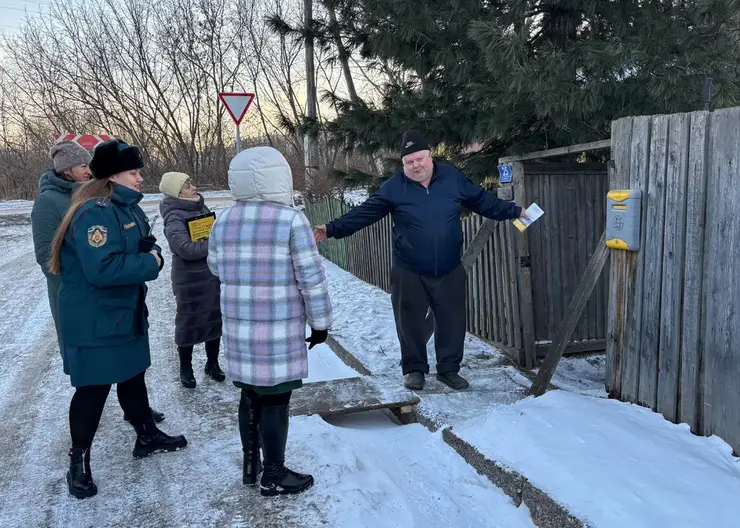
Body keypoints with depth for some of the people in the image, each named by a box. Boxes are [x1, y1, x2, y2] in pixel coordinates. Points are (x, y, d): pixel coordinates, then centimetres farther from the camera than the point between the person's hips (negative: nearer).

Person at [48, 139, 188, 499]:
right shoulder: (94, 213, -24)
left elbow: (144, 244, 18)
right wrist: (149, 264, -21)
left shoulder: (130, 208, 7)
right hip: (93, 322, -9)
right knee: (93, 389, 2)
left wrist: (152, 252, -7)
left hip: (127, 314, 9)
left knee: (133, 377, 21)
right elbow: (103, 268, -34)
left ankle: (147, 436, 39)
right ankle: (79, 462, 19)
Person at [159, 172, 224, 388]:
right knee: (189, 323, 6)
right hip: (191, 281, -7)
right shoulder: (174, 218, -16)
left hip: (214, 276, 7)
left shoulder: (201, 208, 6)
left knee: (215, 319, 15)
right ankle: (186, 369, 25)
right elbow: (186, 249, -27)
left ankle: (212, 363, 33)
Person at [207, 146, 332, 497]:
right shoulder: (291, 220, -11)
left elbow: (216, 268, 21)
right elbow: (311, 278, -11)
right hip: (279, 328, -6)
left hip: (239, 327, 6)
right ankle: (274, 476, 16)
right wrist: (320, 321, -1)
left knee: (251, 395, 18)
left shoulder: (223, 222, 6)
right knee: (275, 400, 4)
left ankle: (251, 465, 30)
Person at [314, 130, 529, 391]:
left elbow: (482, 201, 11)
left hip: (450, 271, 2)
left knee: (452, 322, 9)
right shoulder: (394, 186, -6)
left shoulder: (452, 177, -1)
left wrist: (514, 211, 14)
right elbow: (364, 213, -6)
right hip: (409, 273, -1)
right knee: (410, 323, 8)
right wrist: (333, 229, -14)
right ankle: (414, 369, 27)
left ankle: (449, 369, 27)